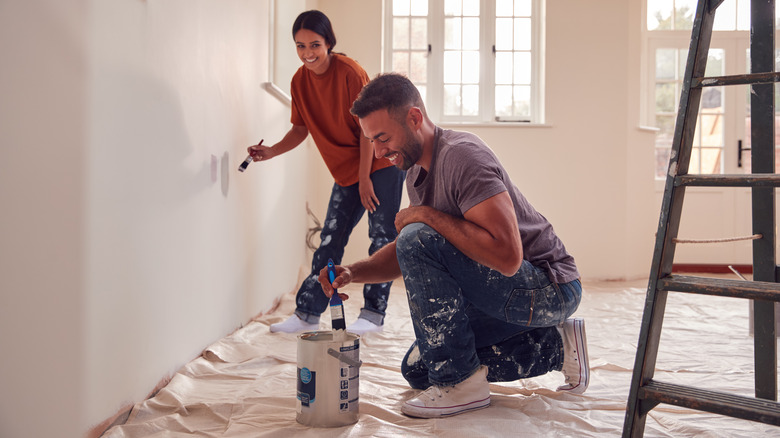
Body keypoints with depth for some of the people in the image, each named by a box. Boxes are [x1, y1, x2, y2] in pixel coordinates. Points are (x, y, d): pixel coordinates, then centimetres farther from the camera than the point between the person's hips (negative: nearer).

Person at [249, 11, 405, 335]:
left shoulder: (349, 72, -20)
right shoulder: (300, 81, -2)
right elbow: (301, 128, 8)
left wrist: (365, 178, -16)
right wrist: (272, 151, -8)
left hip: (381, 163, -6)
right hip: (346, 172, 6)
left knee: (382, 237, -5)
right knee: (330, 239, 7)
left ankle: (373, 314, 4)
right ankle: (307, 314, 12)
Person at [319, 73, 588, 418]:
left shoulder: (461, 155, -24)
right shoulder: (417, 172, 7)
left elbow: (507, 257, -34)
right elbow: (405, 255, 16)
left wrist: (427, 215, -25)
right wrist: (353, 272, -3)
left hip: (549, 289, -10)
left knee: (419, 240, -26)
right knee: (417, 370, 14)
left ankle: (461, 382, -14)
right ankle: (554, 347, 14)